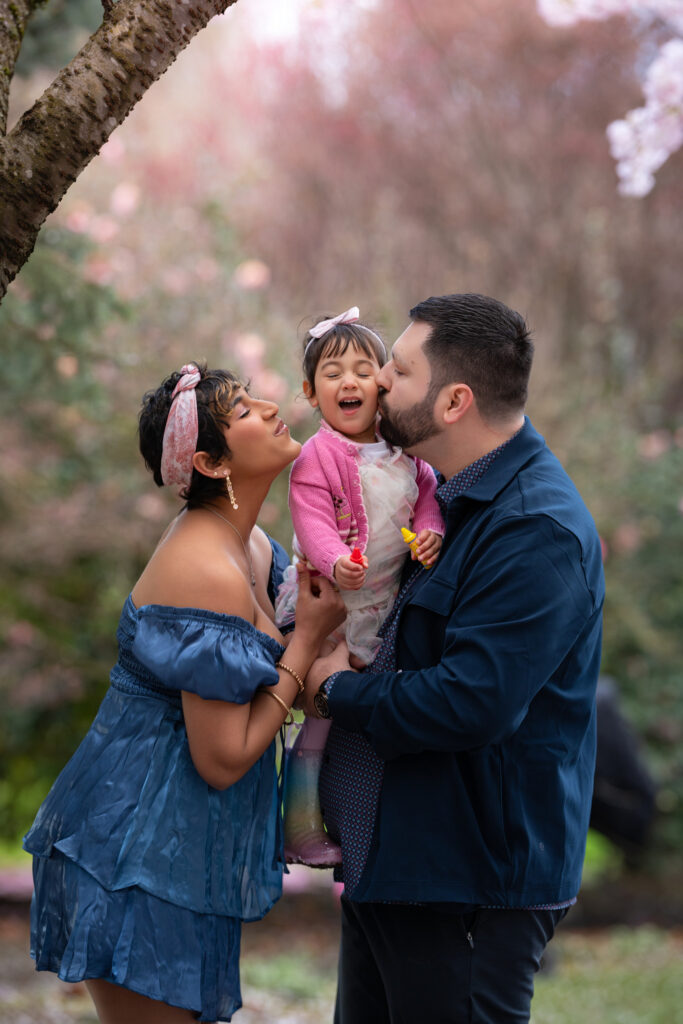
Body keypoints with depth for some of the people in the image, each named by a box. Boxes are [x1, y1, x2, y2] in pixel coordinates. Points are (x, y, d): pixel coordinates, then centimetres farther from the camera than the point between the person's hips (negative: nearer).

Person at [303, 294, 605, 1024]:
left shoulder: (537, 531, -21)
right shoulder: (446, 492, 11)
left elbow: (472, 703, -30)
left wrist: (339, 691, -14)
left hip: (471, 883, -10)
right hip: (386, 857, 10)